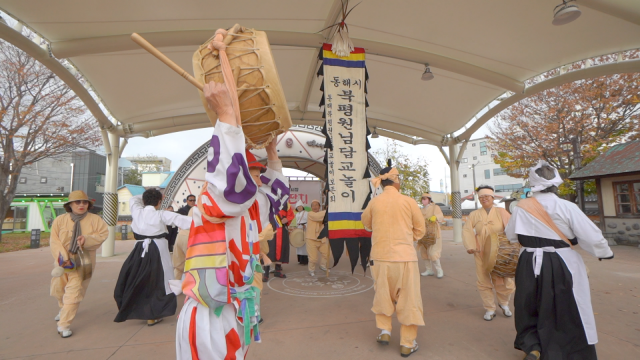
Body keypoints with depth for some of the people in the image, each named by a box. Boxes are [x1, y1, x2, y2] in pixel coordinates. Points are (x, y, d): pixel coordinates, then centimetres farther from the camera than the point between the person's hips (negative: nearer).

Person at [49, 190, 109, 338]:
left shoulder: (95, 219, -4)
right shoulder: (60, 220, -1)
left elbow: (103, 234, -8)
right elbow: (54, 241, -7)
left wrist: (87, 239, -25)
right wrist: (63, 257, -20)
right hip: (63, 261, 3)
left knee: (74, 292, -8)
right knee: (58, 289, 19)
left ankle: (64, 324, 3)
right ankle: (64, 308, 51)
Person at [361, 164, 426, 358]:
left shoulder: (374, 202, -3)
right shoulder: (408, 201, -7)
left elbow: (367, 224, 14)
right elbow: (419, 230, 2)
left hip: (380, 256, 2)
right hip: (405, 257, -2)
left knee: (383, 295, 22)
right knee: (408, 300, 12)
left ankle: (385, 331, 26)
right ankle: (407, 344, 21)